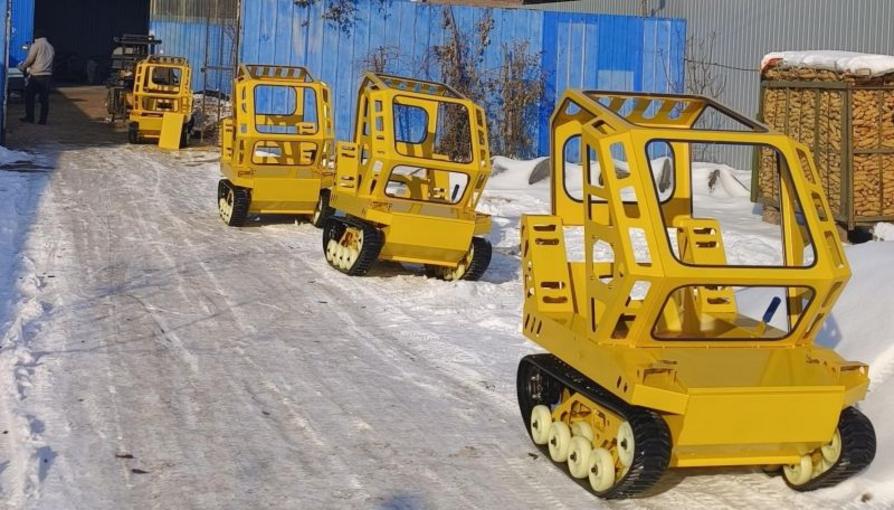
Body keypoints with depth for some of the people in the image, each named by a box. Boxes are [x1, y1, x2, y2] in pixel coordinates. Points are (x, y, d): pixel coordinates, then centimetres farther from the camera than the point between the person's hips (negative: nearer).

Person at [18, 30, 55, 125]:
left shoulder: (36, 45, -3)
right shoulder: (50, 47, 15)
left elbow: (30, 59, -9)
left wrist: (22, 67, 8)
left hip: (36, 75, -5)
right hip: (47, 75, 5)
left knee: (29, 96, 6)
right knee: (44, 98, 6)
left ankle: (30, 117, 5)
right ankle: (43, 119, 4)